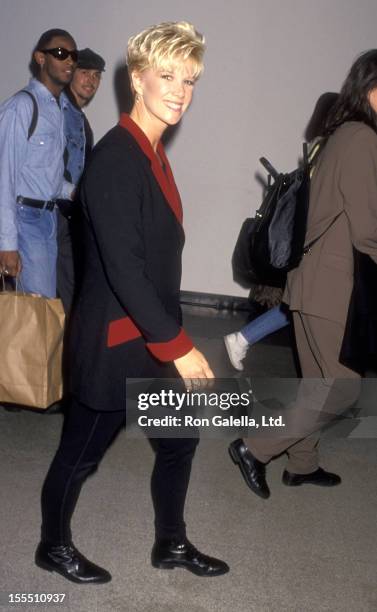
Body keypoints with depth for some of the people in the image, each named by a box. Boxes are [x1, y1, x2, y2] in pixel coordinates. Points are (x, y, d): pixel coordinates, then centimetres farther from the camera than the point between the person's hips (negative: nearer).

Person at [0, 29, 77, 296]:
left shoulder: (59, 108, 12)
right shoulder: (22, 106, -13)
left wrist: (72, 190, 4)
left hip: (48, 216, 8)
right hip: (25, 218, -8)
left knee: (47, 302, 14)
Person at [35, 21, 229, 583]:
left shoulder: (154, 154, 7)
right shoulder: (115, 159, -22)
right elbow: (123, 269, -27)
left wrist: (171, 336, 16)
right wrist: (178, 346, -24)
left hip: (154, 336, 9)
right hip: (113, 342, -9)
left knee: (179, 439, 19)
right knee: (81, 452, 11)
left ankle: (172, 544, 39)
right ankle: (53, 546, 36)